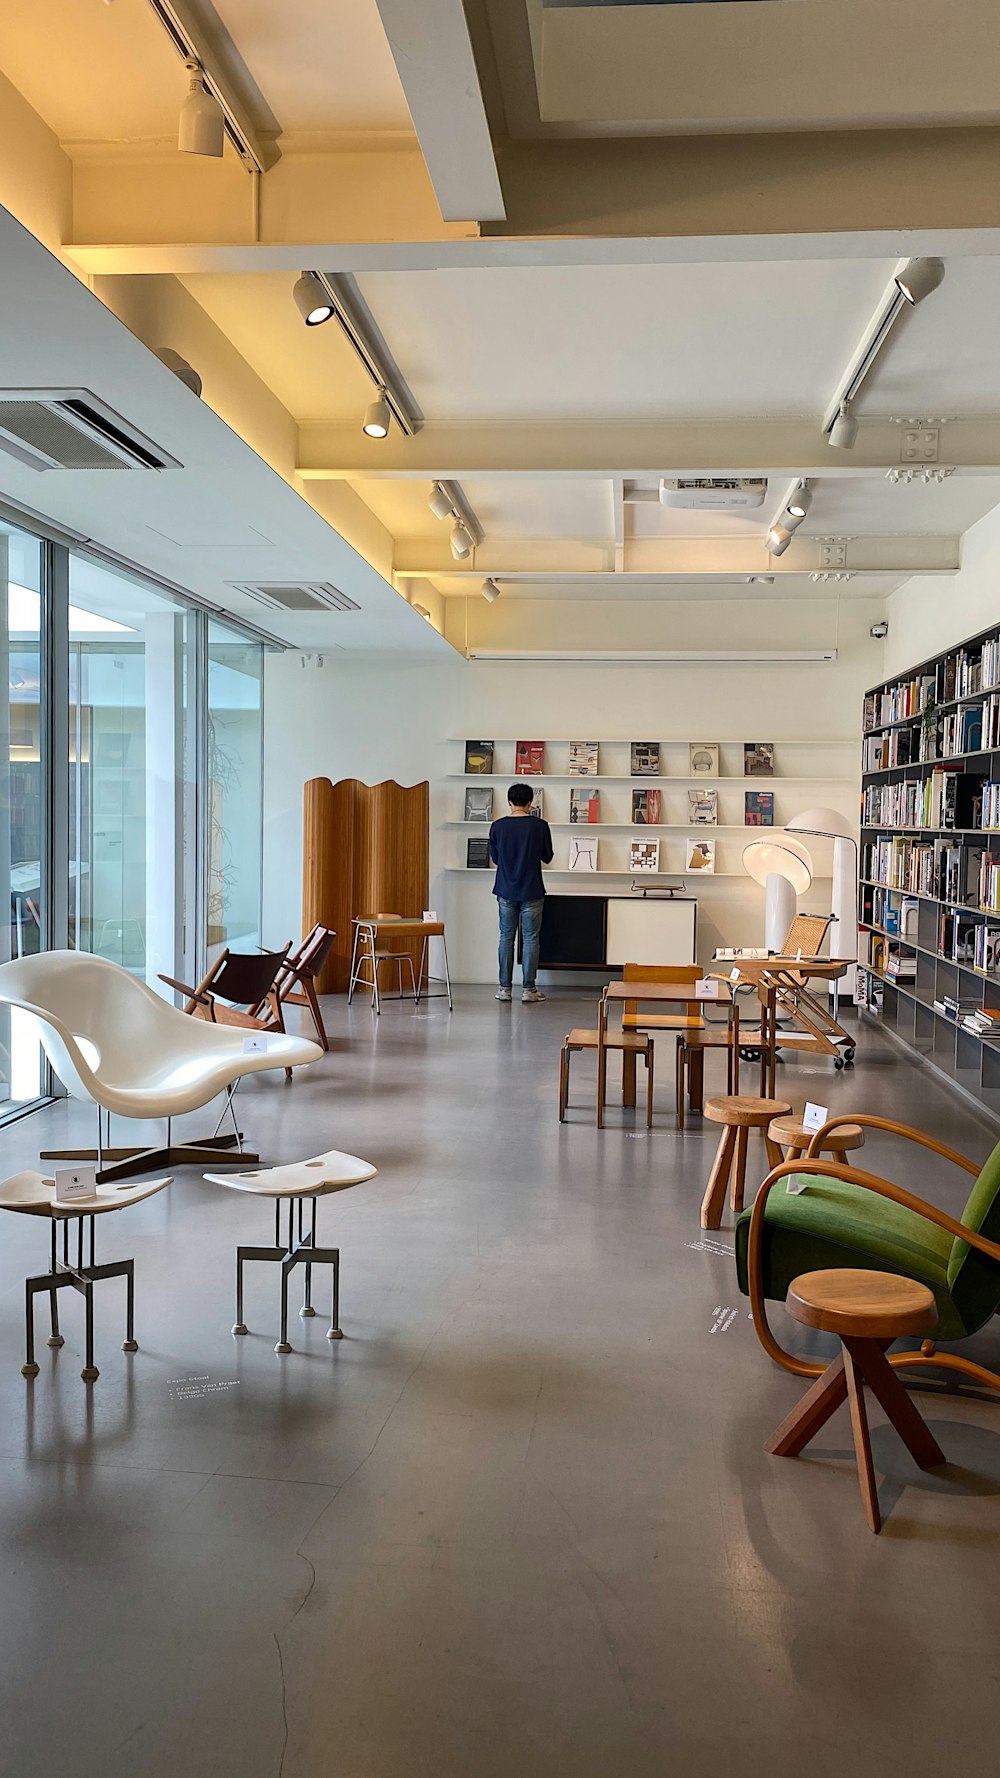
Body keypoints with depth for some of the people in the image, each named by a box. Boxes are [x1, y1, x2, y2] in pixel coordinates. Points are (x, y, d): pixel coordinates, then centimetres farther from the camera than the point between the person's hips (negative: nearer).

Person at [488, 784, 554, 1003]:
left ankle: (505, 988, 11)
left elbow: (494, 857, 8)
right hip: (531, 892, -2)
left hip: (506, 891, 2)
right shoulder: (540, 826, -8)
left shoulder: (498, 826, -3)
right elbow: (547, 857, 1)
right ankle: (528, 989, 3)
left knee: (506, 938, 9)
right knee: (530, 939, 4)